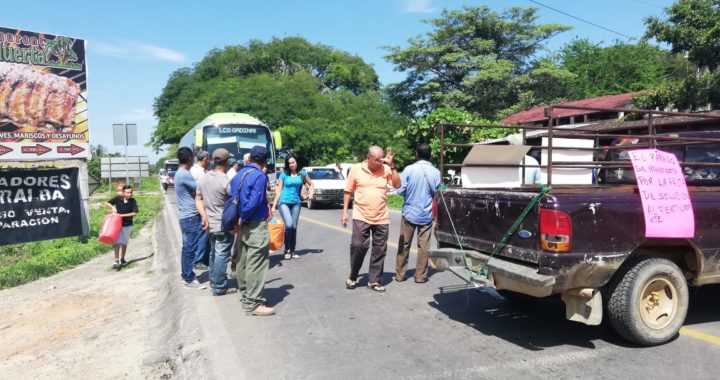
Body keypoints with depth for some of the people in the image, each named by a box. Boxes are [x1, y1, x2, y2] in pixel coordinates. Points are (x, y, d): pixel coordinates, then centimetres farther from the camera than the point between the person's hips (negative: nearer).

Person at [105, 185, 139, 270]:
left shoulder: (132, 201, -9)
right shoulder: (118, 199, -6)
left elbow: (134, 213, -16)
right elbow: (107, 203, 5)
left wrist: (122, 215, -20)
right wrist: (113, 207, -13)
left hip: (127, 225, 1)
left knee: (124, 243, 13)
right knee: (117, 242, -10)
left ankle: (122, 259, 30)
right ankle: (116, 260, -8)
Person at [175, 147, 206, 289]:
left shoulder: (179, 173, 14)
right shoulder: (185, 175, -18)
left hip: (186, 215, 10)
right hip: (190, 216, -10)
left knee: (187, 247, 16)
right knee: (190, 248, -5)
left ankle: (186, 275, 25)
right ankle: (189, 280, 0)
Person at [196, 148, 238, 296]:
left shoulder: (203, 178, 4)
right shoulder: (226, 181, -19)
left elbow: (198, 199, 5)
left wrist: (204, 216, -3)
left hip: (210, 223, 8)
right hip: (224, 225, -8)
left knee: (214, 254, 19)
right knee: (222, 256, 0)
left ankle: (214, 282, 29)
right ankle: (219, 287, 6)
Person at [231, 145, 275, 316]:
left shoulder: (239, 174, 12)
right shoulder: (260, 176, -14)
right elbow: (254, 201, -23)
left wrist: (239, 219, 9)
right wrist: (243, 219, -11)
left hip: (243, 225, 9)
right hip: (256, 225, -9)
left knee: (243, 261, 16)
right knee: (256, 264, -5)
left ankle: (245, 294, 29)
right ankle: (253, 303, -2)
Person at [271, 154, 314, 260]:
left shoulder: (302, 174, 5)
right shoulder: (284, 174, 0)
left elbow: (311, 184, 19)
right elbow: (279, 190, 1)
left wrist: (311, 193, -2)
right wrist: (274, 205, -2)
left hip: (296, 203, 3)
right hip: (284, 202, -3)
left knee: (294, 227, 6)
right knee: (289, 225, -18)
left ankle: (292, 251, 18)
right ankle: (287, 249, -1)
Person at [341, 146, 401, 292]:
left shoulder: (386, 169, 1)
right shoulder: (356, 169, -3)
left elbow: (397, 185, -8)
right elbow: (348, 192, 3)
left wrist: (392, 166, -15)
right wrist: (345, 212, 0)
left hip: (382, 218, 2)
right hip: (361, 217, -2)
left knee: (379, 250, 6)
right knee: (358, 246, -5)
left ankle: (374, 280, 18)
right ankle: (352, 277, 16)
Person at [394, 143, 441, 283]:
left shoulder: (409, 169, -12)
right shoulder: (436, 172, -5)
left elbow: (400, 191, -9)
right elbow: (437, 193, 3)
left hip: (409, 213, -1)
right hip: (426, 214, 1)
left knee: (404, 245, 9)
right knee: (423, 246, 9)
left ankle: (400, 274, 16)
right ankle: (420, 275, 14)